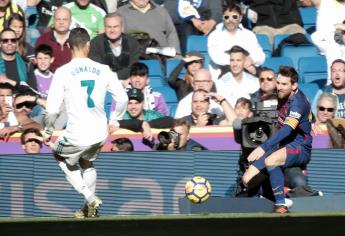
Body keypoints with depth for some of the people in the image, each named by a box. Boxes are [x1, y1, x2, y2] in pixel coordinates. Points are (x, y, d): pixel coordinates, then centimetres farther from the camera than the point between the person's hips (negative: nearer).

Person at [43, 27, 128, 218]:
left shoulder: (63, 72, -11)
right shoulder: (103, 70, -1)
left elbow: (52, 108, -12)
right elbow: (122, 98, 5)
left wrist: (48, 131, 3)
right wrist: (114, 120, 21)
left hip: (77, 135, -4)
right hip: (100, 134, 4)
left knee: (61, 157, 25)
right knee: (87, 163, 32)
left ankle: (90, 198, 10)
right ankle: (89, 209, 34)